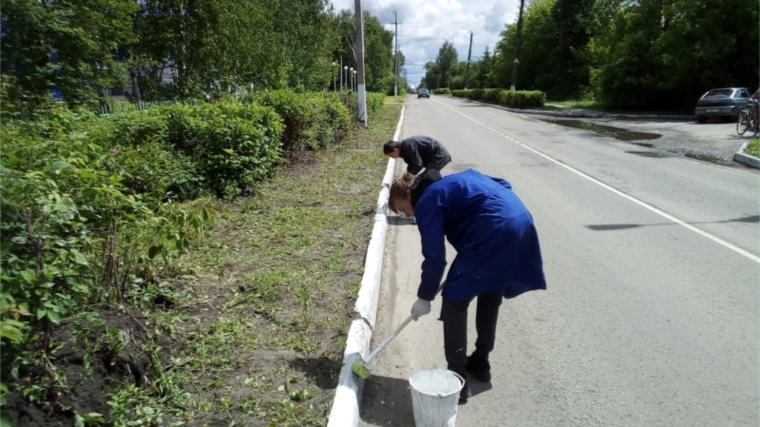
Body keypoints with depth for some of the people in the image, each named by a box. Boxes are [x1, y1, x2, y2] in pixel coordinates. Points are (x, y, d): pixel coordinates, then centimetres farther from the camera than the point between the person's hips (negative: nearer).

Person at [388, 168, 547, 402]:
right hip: (522, 222, 10)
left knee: (454, 301, 1)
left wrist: (424, 297, 8)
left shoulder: (426, 202, 1)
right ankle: (480, 363, 36)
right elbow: (502, 184, 26)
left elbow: (435, 257, -4)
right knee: (491, 294, 23)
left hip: (495, 233, -10)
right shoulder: (453, 181, 26)